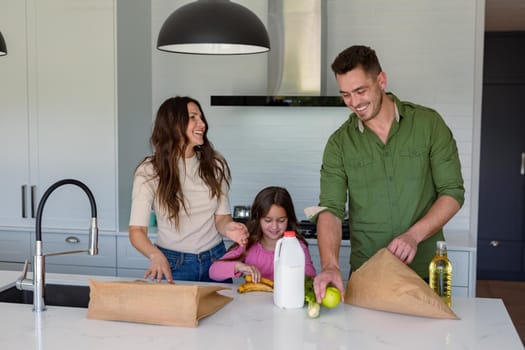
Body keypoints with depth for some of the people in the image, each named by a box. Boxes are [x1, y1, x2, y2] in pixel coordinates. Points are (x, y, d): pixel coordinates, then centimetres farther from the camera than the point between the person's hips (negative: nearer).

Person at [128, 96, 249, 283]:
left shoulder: (215, 164, -2)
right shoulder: (149, 171, -12)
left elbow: (221, 216, 0)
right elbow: (137, 230, -16)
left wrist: (228, 228, -23)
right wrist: (156, 255, -36)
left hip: (215, 260, 3)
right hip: (172, 264, -3)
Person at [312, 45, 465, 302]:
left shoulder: (428, 123, -4)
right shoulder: (339, 143, -2)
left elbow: (453, 193, -4)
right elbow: (330, 209, -9)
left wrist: (414, 235, -19)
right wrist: (330, 266, -27)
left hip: (425, 271, 0)